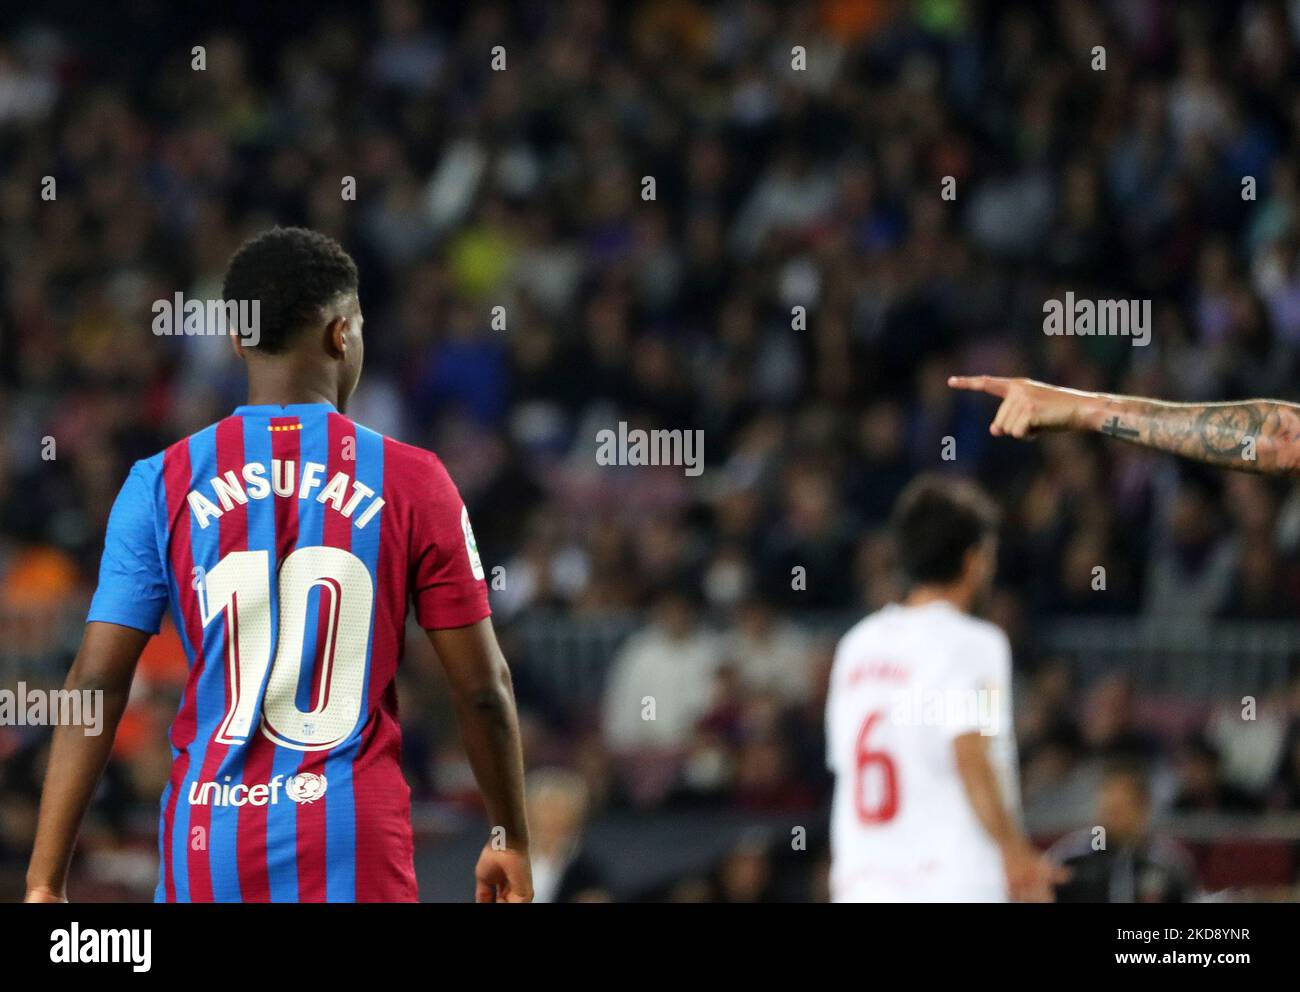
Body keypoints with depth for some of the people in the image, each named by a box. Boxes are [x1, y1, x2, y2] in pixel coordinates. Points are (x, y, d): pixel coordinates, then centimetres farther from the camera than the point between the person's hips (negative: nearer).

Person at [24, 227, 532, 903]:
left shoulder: (162, 486, 1)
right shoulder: (412, 484, -1)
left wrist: (44, 881, -2)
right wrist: (511, 842, 16)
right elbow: (483, 689, 2)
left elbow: (96, 686, -3)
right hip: (356, 848, -2)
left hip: (209, 848, 2)